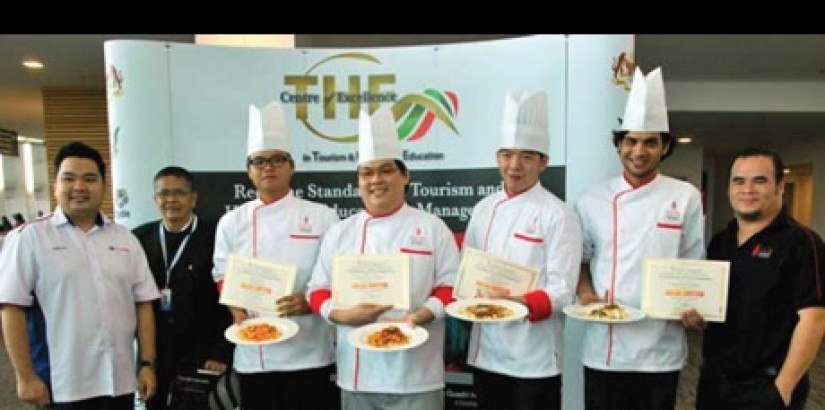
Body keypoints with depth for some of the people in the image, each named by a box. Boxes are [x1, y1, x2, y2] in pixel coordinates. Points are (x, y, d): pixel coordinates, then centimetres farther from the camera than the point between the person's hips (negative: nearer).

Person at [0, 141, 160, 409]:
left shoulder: (125, 239, 6)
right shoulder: (29, 237, -3)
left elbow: (143, 304, 6)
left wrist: (148, 364, 3)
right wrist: (26, 376, -8)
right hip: (62, 386, -3)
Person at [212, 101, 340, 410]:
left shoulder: (321, 217, -1)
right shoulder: (232, 222, 6)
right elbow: (223, 278, 9)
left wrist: (310, 302, -17)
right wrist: (239, 315, -8)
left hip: (308, 352, -2)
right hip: (253, 354, 2)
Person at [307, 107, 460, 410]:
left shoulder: (432, 228, -1)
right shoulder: (339, 233, 7)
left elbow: (451, 289, -2)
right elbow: (318, 291, 8)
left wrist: (420, 316, -19)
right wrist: (343, 315, -12)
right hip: (356, 376, 3)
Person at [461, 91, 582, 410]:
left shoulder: (558, 215, -10)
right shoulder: (484, 209, 6)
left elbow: (562, 291, -13)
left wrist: (523, 305, -29)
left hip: (534, 356, -5)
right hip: (486, 350, 5)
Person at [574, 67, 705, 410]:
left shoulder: (685, 197, -1)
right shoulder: (593, 199, 2)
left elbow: (694, 268, 3)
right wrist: (585, 292, -8)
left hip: (660, 346, 0)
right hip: (603, 346, 1)